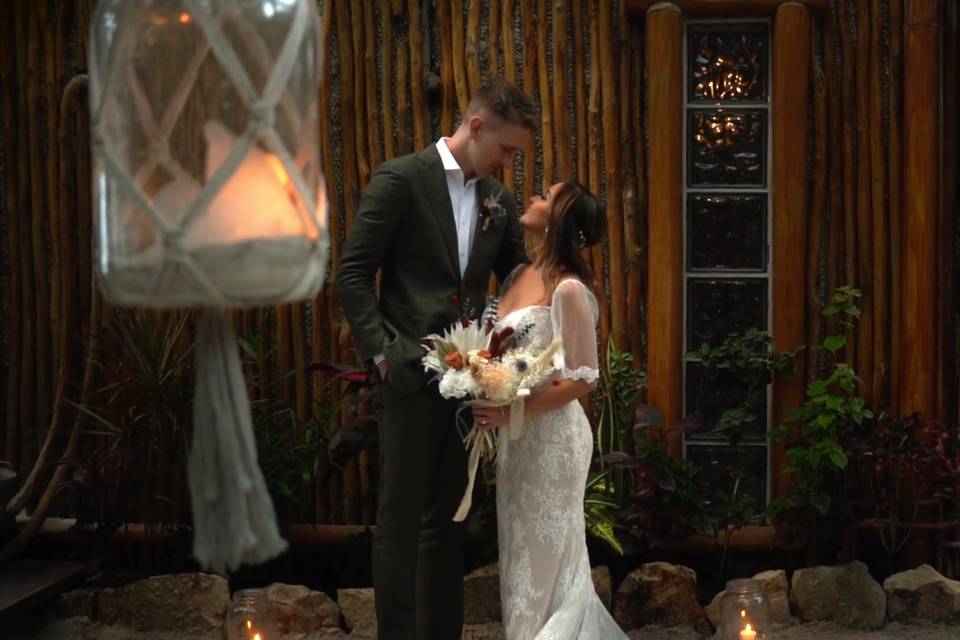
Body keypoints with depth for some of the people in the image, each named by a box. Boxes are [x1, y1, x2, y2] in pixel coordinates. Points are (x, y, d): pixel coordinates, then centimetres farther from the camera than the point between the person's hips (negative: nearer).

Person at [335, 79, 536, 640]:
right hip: (412, 376, -6)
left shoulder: (500, 201, 10)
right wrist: (380, 352, -14)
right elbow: (354, 271, -8)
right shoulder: (400, 179, -7)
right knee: (401, 520, 0)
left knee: (449, 518, 13)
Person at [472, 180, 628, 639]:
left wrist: (512, 412, -20)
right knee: (523, 554, 17)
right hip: (515, 437, 8)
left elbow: (583, 379, -18)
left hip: (550, 436, -8)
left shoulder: (568, 289, -18)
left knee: (548, 557, 6)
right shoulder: (518, 276, 5)